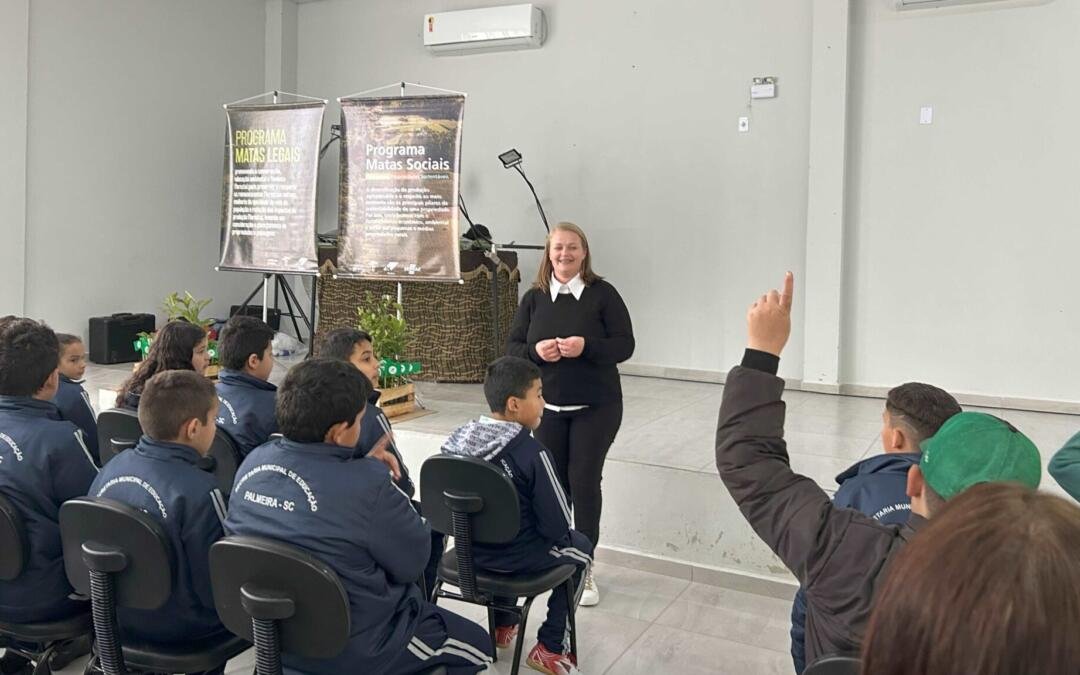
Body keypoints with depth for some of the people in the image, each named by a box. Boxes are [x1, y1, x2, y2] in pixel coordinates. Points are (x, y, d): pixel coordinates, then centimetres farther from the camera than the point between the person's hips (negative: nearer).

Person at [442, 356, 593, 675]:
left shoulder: (457, 440, -8)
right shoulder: (531, 453, -26)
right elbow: (557, 525, -21)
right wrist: (551, 534, 2)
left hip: (470, 550, 6)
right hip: (517, 558, -6)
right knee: (580, 548, 22)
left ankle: (503, 626, 43)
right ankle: (549, 649, 23)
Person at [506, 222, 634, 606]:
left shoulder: (602, 294, -5)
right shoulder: (534, 298, 4)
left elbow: (624, 345, -8)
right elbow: (512, 348, 4)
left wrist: (586, 347, -25)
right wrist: (536, 351, -18)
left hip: (596, 406, -2)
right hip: (547, 406, 3)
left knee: (585, 481, -2)